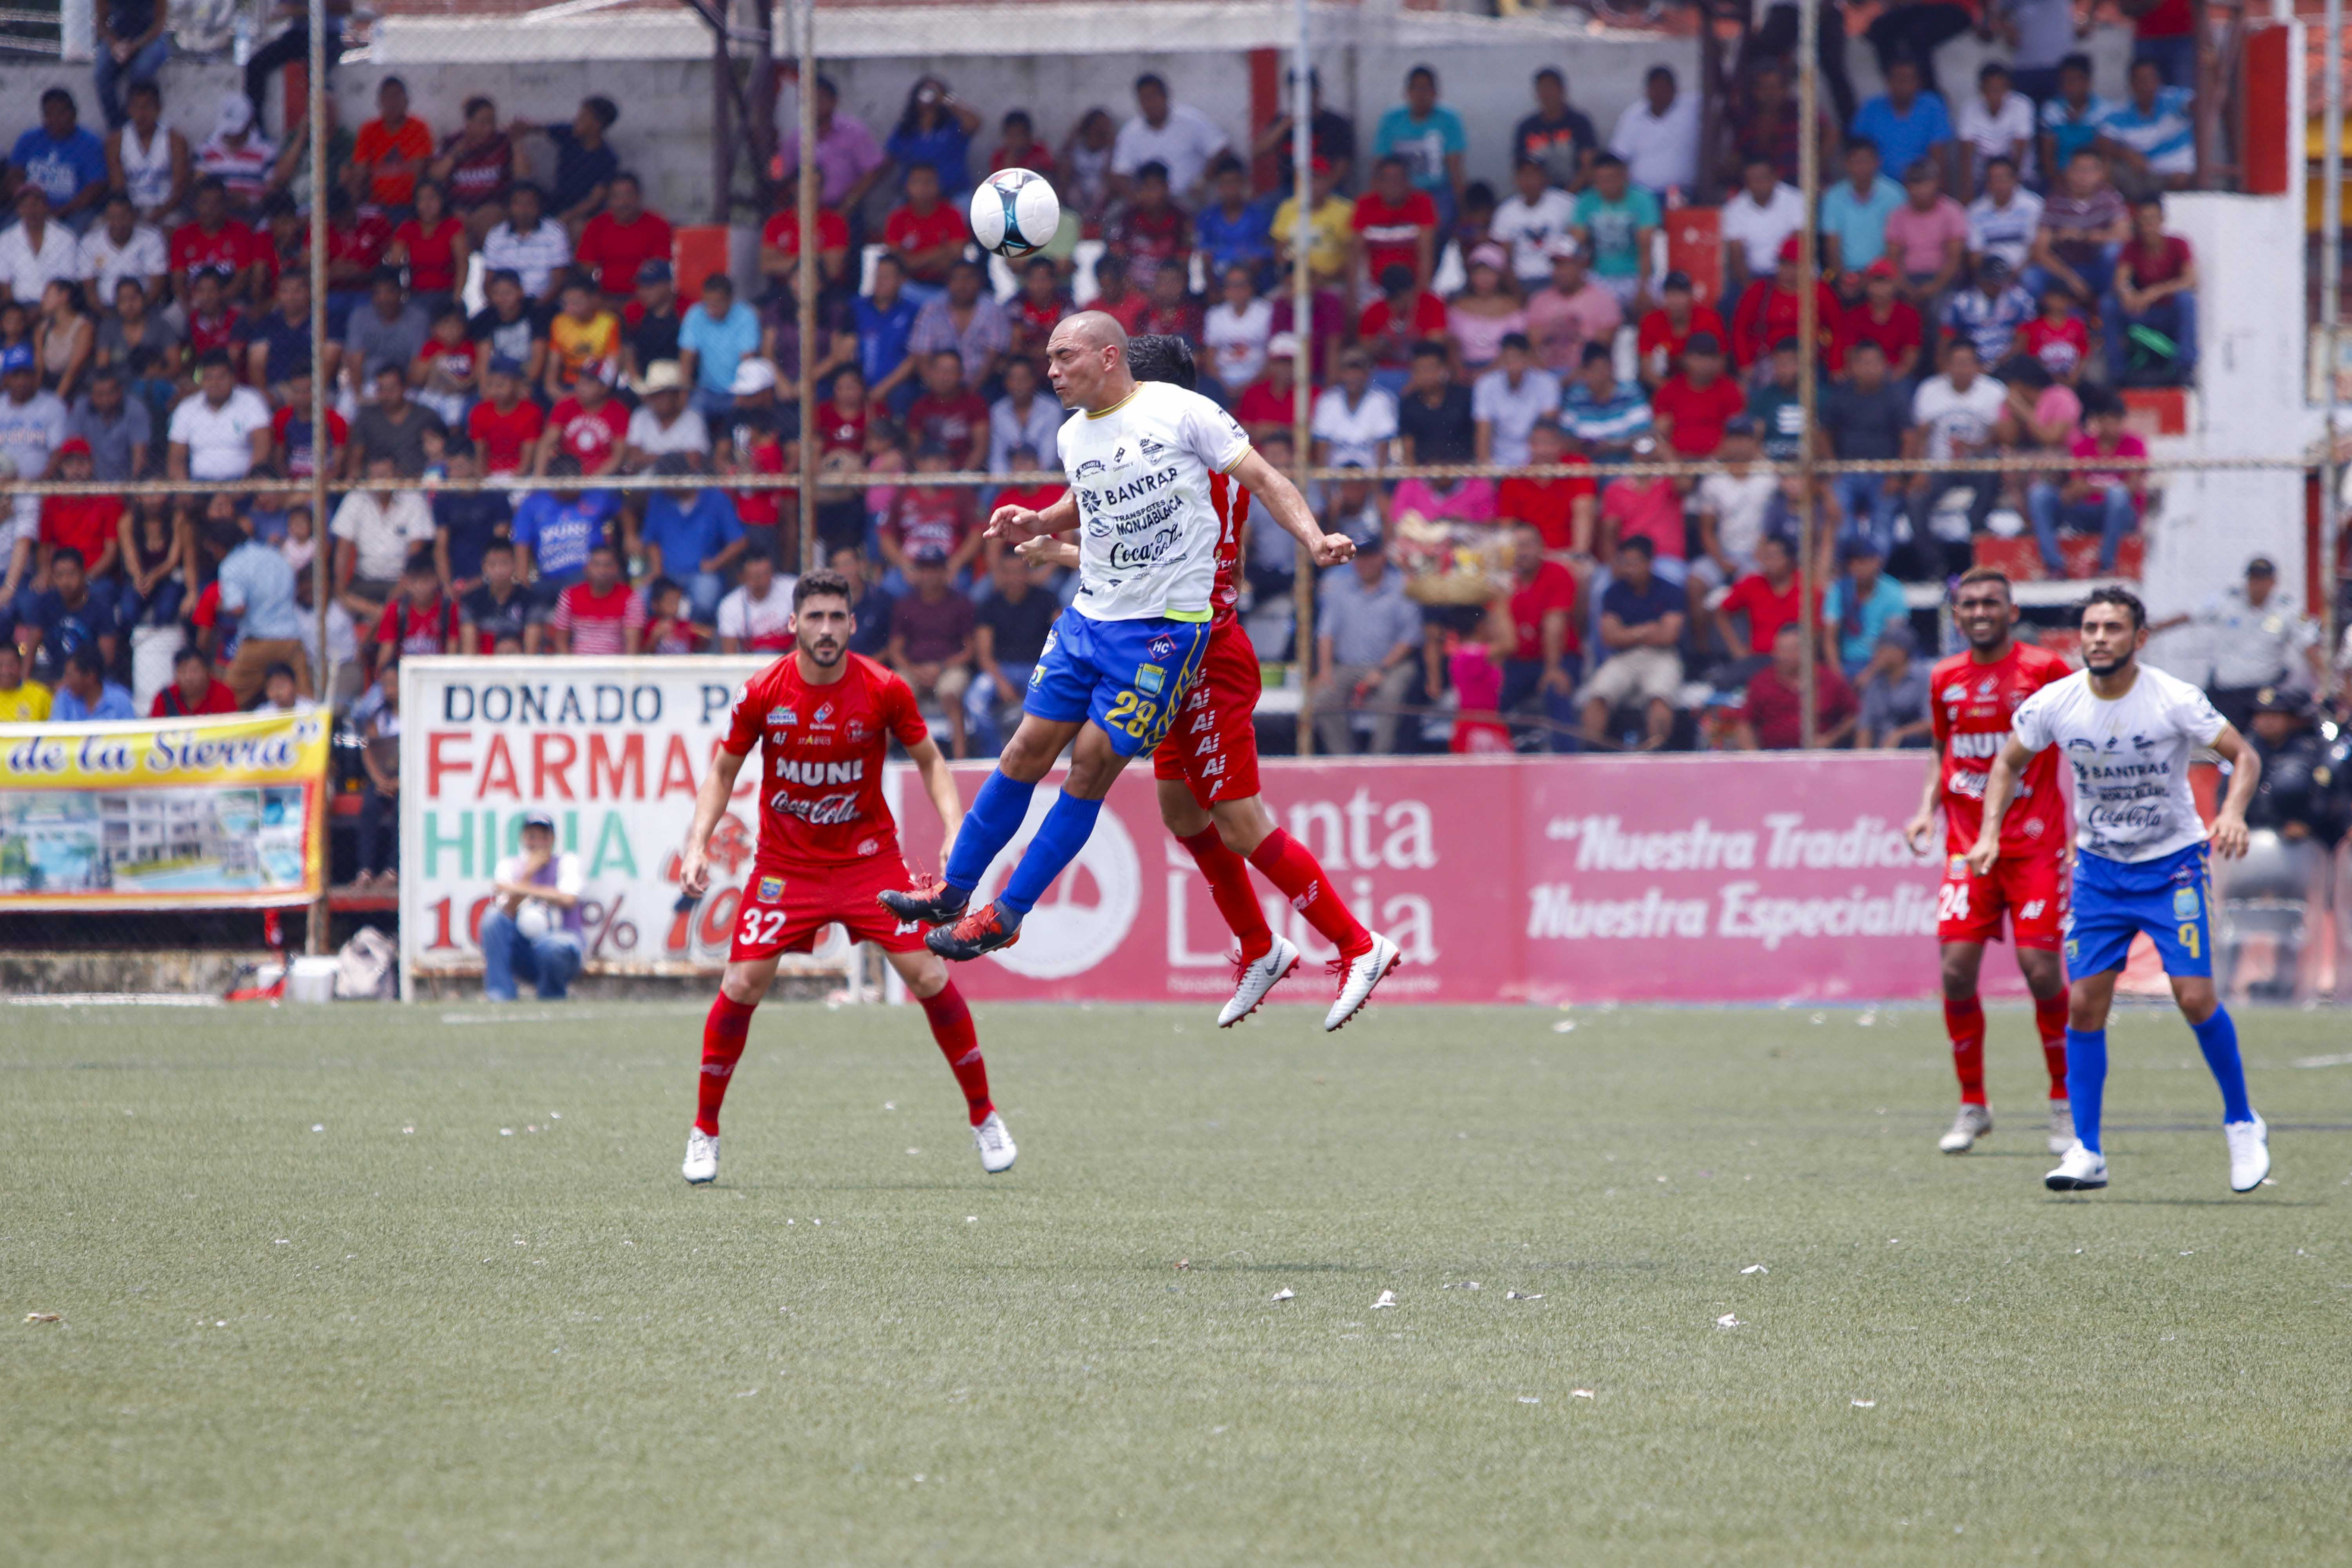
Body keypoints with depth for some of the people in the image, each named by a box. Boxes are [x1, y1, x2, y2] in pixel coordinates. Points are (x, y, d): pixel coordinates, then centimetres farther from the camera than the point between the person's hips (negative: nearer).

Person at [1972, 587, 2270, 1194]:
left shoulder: (2174, 700, -18)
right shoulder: (2054, 703, -9)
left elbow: (2244, 755, -11)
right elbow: (2009, 762, 8)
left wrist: (2233, 814, -29)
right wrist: (1990, 833, -5)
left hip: (2173, 863, -3)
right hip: (2098, 867, 3)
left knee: (2195, 996, -12)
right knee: (2084, 1003, -4)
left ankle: (2242, 1125, 10)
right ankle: (2087, 1153, 5)